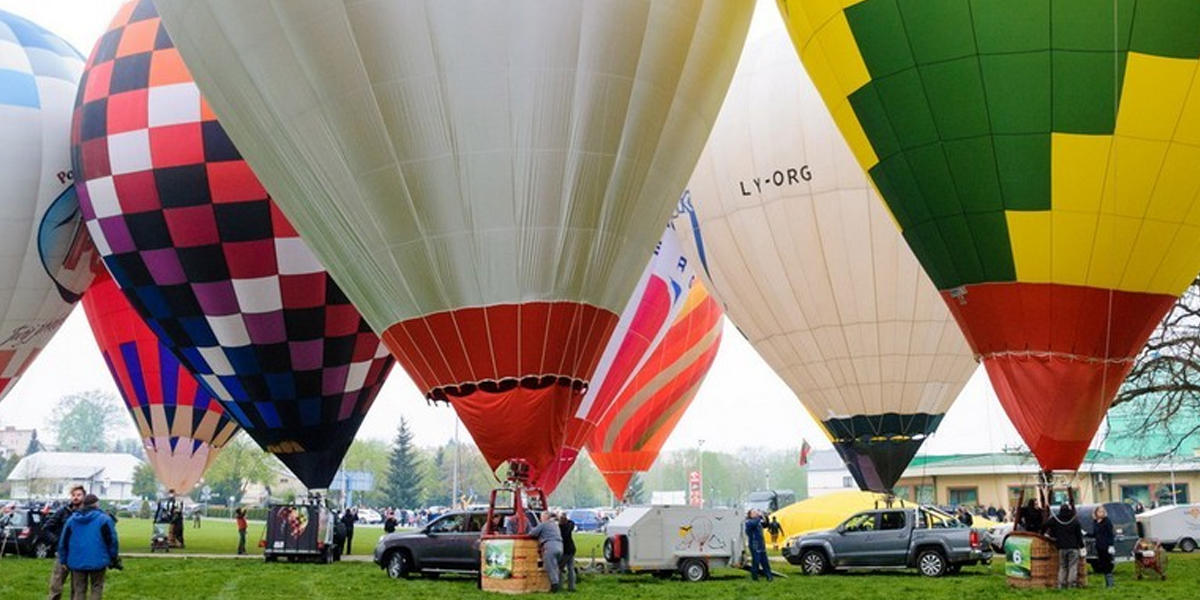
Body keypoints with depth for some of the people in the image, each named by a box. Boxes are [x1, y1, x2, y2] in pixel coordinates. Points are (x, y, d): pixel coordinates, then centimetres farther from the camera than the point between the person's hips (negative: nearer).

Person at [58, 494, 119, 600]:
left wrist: (64, 560, 19)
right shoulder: (104, 519, -6)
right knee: (96, 589, 6)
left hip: (77, 562, 4)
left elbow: (63, 542, 11)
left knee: (78, 591, 10)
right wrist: (113, 559, 5)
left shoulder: (71, 519, 8)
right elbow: (111, 540, -6)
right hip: (97, 562, -4)